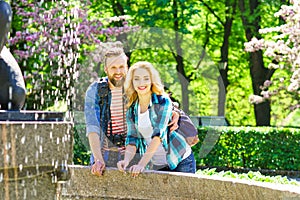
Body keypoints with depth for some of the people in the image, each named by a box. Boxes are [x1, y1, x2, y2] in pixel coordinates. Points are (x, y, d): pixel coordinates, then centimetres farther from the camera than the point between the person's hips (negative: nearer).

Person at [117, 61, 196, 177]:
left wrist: (142, 164, -32)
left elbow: (158, 134, -23)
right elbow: (132, 138, -2)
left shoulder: (163, 101, -13)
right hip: (157, 166, 4)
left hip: (181, 162, -4)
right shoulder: (132, 109, 2)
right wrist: (126, 160, -23)